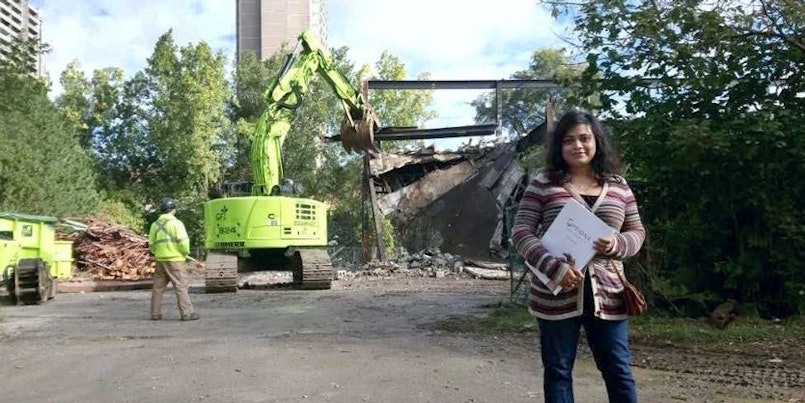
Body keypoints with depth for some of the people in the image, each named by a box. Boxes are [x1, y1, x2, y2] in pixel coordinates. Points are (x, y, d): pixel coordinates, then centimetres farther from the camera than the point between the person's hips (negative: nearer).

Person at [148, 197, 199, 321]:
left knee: (158, 287, 13)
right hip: (175, 260, -6)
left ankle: (155, 313, 18)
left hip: (160, 260, 6)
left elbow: (151, 244, 12)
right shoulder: (176, 223, -8)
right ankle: (187, 313, -5)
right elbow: (183, 241, -15)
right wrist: (186, 252, 1)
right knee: (181, 287, -4)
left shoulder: (155, 225, 10)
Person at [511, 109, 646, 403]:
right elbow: (521, 232, -7)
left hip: (607, 294, 3)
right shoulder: (543, 184, -3)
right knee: (558, 372, 10)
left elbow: (637, 232, 12)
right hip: (557, 295, -2)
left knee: (619, 371, 10)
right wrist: (554, 267, -21)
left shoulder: (618, 185, 7)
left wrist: (617, 244, -12)